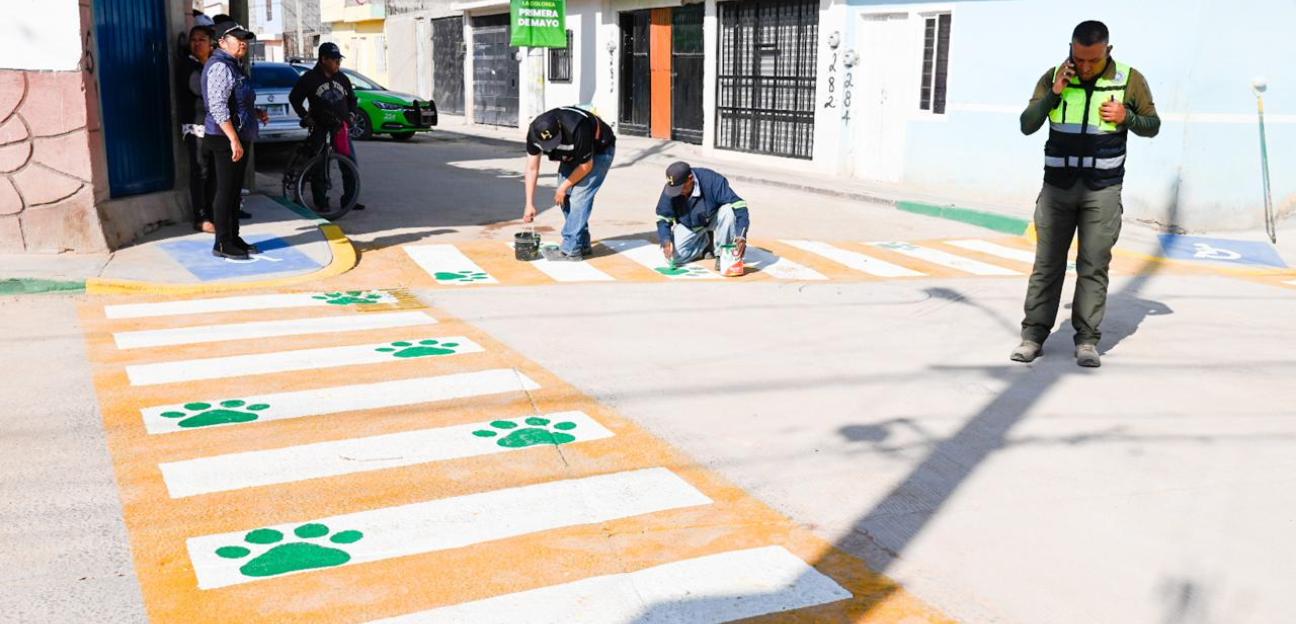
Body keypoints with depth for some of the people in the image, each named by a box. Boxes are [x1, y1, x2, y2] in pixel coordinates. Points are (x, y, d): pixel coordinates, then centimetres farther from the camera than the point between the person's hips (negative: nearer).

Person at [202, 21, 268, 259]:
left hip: (237, 139, 10)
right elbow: (218, 107, -23)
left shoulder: (233, 66, 18)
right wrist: (234, 139, -27)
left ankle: (234, 238, 23)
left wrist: (256, 113, 14)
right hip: (225, 140, -10)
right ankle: (222, 244, 0)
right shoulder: (220, 66, -14)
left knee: (234, 192, 15)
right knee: (225, 191, -6)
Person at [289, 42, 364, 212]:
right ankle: (320, 202, 6)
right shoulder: (310, 78, -3)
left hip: (340, 125, 4)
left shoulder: (342, 78, 11)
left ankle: (349, 199, 7)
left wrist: (351, 114, 7)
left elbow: (352, 98, 23)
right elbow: (294, 98, 3)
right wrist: (305, 116, -4)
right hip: (319, 126, -3)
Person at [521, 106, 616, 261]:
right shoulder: (534, 131, -23)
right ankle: (583, 244, 14)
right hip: (573, 153, 7)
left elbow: (586, 165, -25)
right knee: (566, 196, 0)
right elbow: (532, 168, -15)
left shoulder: (577, 129, -40)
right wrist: (530, 204, -16)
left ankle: (570, 250, -15)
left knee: (579, 195, -17)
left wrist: (564, 187, -15)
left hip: (599, 151, -7)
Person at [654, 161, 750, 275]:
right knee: (672, 257, -19)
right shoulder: (670, 190, -23)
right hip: (688, 226, 2)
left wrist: (741, 236, -48)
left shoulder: (712, 180, -33)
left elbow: (738, 205, -36)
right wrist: (666, 241, -33)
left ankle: (721, 254, -14)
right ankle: (706, 244, 8)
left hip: (714, 220, -2)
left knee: (728, 211, -35)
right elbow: (663, 219, -13)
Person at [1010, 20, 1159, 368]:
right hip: (1057, 187, 1)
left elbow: (1152, 126, 8)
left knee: (1094, 266, -1)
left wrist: (1126, 117, -13)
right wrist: (1053, 95, -12)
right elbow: (1027, 126, 2)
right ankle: (1033, 336, 5)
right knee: (1047, 264, 1)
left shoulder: (1130, 80, -1)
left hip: (1103, 190, -1)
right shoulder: (1053, 78, 2)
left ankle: (1087, 340, 3)